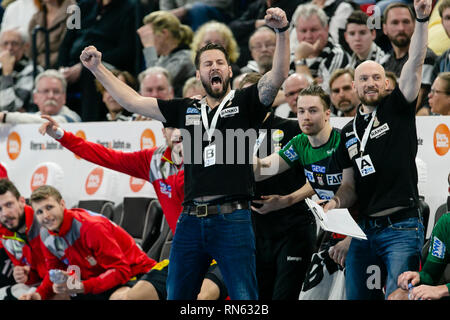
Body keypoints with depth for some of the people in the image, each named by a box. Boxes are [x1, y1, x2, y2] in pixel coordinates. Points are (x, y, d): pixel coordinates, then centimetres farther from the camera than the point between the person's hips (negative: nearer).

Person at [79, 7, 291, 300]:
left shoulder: (244, 103, 5)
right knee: (177, 297, 10)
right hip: (191, 219, 4)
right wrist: (98, 69, 17)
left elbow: (278, 76, -11)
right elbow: (134, 102, 19)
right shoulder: (186, 109, 15)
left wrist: (282, 32, -26)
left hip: (232, 220, -4)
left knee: (244, 300, -5)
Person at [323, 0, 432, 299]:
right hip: (363, 230, 6)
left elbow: (415, 64, -12)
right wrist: (335, 203, -2)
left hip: (401, 227, -6)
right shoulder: (349, 132, 17)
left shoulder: (397, 109, 2)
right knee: (356, 296, 7)